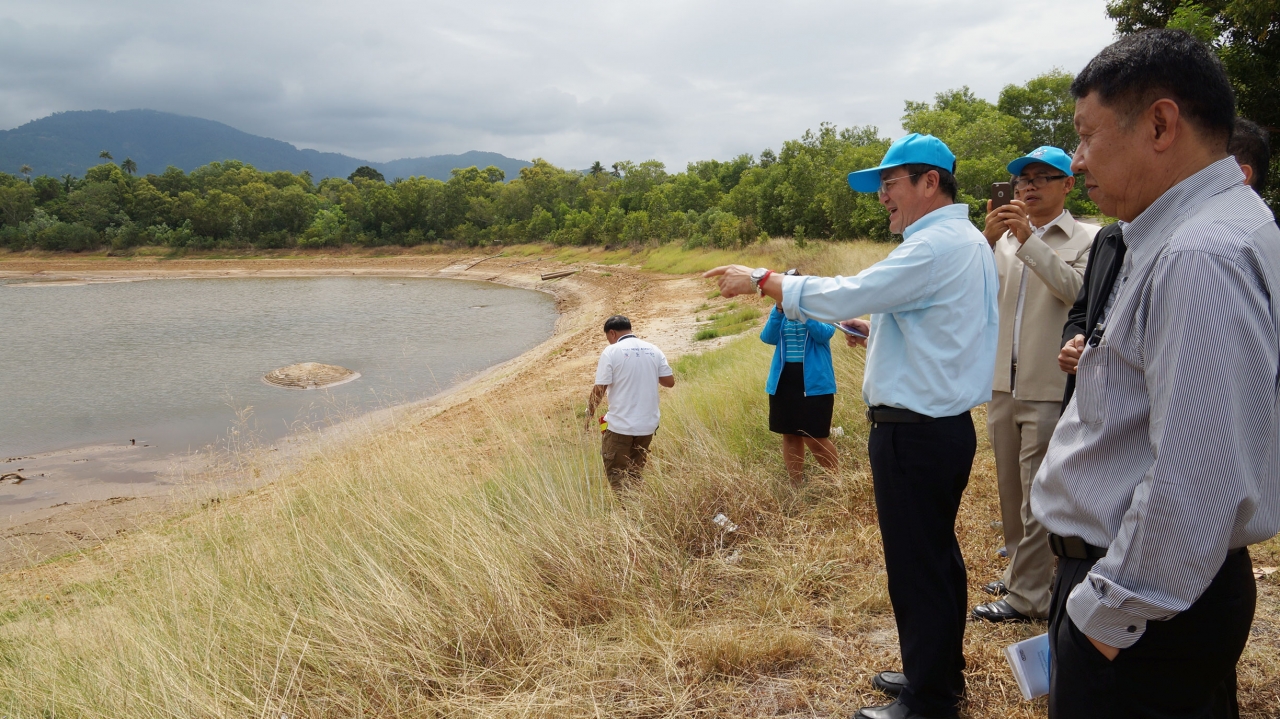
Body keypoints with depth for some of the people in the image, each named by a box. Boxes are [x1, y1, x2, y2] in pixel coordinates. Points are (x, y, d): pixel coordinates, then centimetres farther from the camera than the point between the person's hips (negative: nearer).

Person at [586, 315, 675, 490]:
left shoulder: (611, 351, -9)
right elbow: (669, 381, 6)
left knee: (617, 476, 4)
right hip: (648, 424, 5)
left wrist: (590, 414, 4)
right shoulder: (653, 350, 4)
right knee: (635, 473, 19)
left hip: (620, 426, -5)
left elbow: (599, 390, -11)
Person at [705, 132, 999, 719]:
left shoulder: (935, 247, -18)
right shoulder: (968, 242, 15)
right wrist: (875, 330, 9)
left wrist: (758, 280, -12)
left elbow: (842, 296, -21)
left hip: (914, 433, -11)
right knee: (938, 556, 20)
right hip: (946, 424, 11)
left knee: (917, 567, 1)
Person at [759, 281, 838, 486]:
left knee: (814, 439, -6)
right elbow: (767, 338, -5)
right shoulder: (781, 313, 10)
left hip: (814, 382, -5)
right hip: (783, 382, 5)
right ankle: (796, 485, 21)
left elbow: (825, 334, -18)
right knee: (790, 436, 10)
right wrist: (779, 310, -18)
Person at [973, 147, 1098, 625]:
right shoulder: (1005, 237, 9)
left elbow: (1077, 290, -20)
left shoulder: (1087, 239, -3)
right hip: (1003, 382, 5)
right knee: (1011, 489, 15)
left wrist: (1029, 240, -24)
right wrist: (988, 240, -16)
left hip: (1050, 387, -5)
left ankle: (1028, 595, 7)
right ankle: (1021, 572, 30)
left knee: (1037, 495, -1)